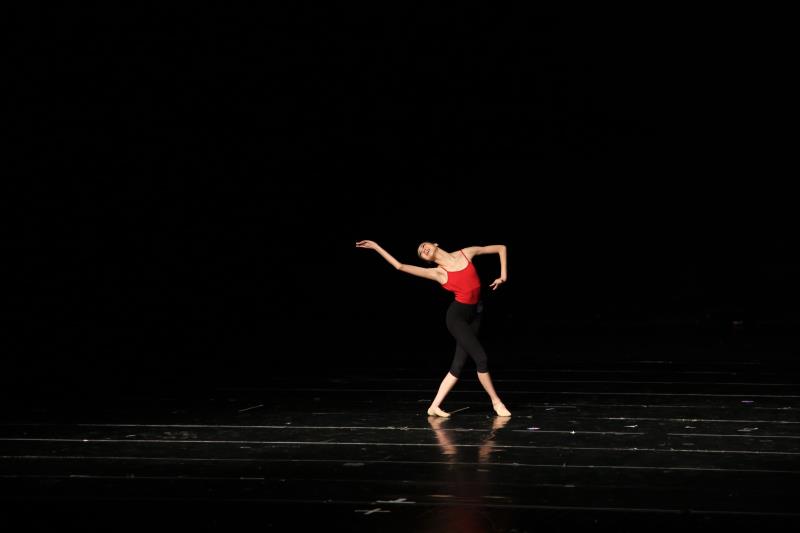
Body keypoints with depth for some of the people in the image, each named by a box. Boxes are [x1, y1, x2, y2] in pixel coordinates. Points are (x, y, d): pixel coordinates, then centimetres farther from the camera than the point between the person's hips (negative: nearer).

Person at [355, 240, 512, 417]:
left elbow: (501, 248, 10)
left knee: (458, 364, 4)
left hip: (474, 315, 4)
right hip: (456, 316, -4)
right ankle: (496, 402, 2)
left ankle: (434, 406, 12)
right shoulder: (437, 273, -4)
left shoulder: (466, 253, 4)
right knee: (481, 358, -13)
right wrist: (376, 247, -7)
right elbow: (400, 266, -6)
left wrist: (503, 275, 0)